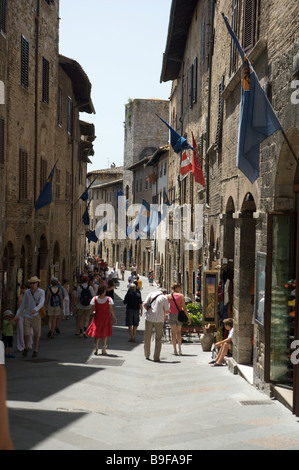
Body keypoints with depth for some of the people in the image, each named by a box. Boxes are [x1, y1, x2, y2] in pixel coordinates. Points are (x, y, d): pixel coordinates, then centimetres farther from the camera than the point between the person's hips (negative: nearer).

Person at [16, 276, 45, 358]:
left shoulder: (41, 292, -7)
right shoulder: (27, 292, 4)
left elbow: (41, 303, -23)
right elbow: (23, 305, 8)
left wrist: (35, 309, -43)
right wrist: (17, 316, 2)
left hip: (36, 315, -2)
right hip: (27, 315, 2)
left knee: (36, 334, 3)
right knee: (26, 333, -6)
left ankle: (35, 351, 16)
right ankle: (26, 348, 17)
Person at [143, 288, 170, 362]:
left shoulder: (151, 294, 6)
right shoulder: (164, 298, 0)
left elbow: (144, 304, -1)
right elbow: (167, 311, 2)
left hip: (149, 318, 2)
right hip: (159, 320, -2)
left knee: (147, 337, 15)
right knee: (158, 339, 7)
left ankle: (147, 355, 26)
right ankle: (156, 357, 4)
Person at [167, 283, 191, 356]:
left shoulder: (169, 296, 1)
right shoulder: (181, 296, -5)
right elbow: (184, 308, -8)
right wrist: (188, 318, -4)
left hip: (171, 314, 1)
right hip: (179, 314, -1)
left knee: (173, 332, 8)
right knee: (179, 332, 17)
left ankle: (175, 350, 5)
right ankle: (179, 348, 13)